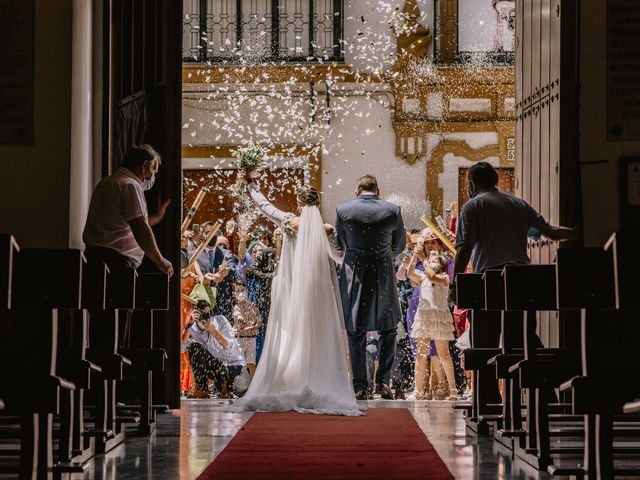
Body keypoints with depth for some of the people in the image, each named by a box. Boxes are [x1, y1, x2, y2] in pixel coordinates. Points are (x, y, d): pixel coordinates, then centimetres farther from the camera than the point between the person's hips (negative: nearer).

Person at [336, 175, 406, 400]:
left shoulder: (343, 210, -5)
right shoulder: (392, 210, -5)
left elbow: (341, 245, 8)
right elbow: (400, 245, 9)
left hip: (354, 275, 0)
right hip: (383, 276, 0)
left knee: (356, 333, 8)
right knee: (388, 330, 15)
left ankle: (360, 387, 6)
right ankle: (383, 382, 7)